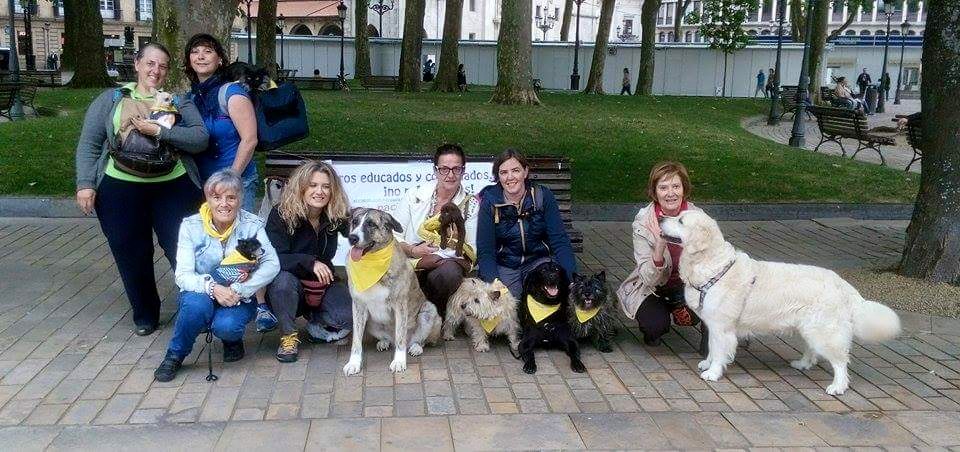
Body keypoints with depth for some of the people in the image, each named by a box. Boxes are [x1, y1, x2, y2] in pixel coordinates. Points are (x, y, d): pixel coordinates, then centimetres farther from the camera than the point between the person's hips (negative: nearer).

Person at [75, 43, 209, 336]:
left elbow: (201, 138, -6)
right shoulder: (110, 99, 9)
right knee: (131, 255, 6)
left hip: (174, 188, -1)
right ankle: (145, 315, 24)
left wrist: (159, 131, -16)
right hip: (121, 189, 1)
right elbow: (89, 144, 5)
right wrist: (85, 184, -5)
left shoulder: (180, 102, 9)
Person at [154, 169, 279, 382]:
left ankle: (233, 339, 7)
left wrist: (239, 290, -30)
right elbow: (183, 275, -14)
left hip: (240, 298, -1)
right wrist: (213, 288, -32)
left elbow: (272, 264, -19)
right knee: (196, 304, -34)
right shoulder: (191, 226, -8)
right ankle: (175, 356, -7)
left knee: (226, 325, -32)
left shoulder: (252, 225, -9)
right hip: (202, 294, 1)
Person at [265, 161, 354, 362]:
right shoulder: (281, 214, -17)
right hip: (290, 286, -2)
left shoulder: (337, 216, -8)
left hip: (323, 284, 2)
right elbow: (273, 258, -25)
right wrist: (310, 262, -38)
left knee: (351, 314, -25)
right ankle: (288, 336, -13)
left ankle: (316, 324, 9)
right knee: (281, 279, -38)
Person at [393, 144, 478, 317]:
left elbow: (472, 253, -2)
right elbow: (393, 235, 5)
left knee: (449, 272, -36)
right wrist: (413, 251, -16)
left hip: (447, 265, 0)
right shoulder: (415, 195, 4)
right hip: (410, 264, 1)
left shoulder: (471, 204, 3)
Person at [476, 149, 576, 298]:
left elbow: (560, 241, -8)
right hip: (503, 266, -1)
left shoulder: (543, 196, -6)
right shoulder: (490, 201, -8)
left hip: (538, 261, 2)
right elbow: (485, 251, -10)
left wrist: (572, 279, -23)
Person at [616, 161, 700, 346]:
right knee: (656, 325, -28)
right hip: (651, 289, -2)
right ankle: (651, 332, 7)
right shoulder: (643, 222, -20)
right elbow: (648, 278, -23)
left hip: (686, 284, 2)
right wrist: (660, 248, -41)